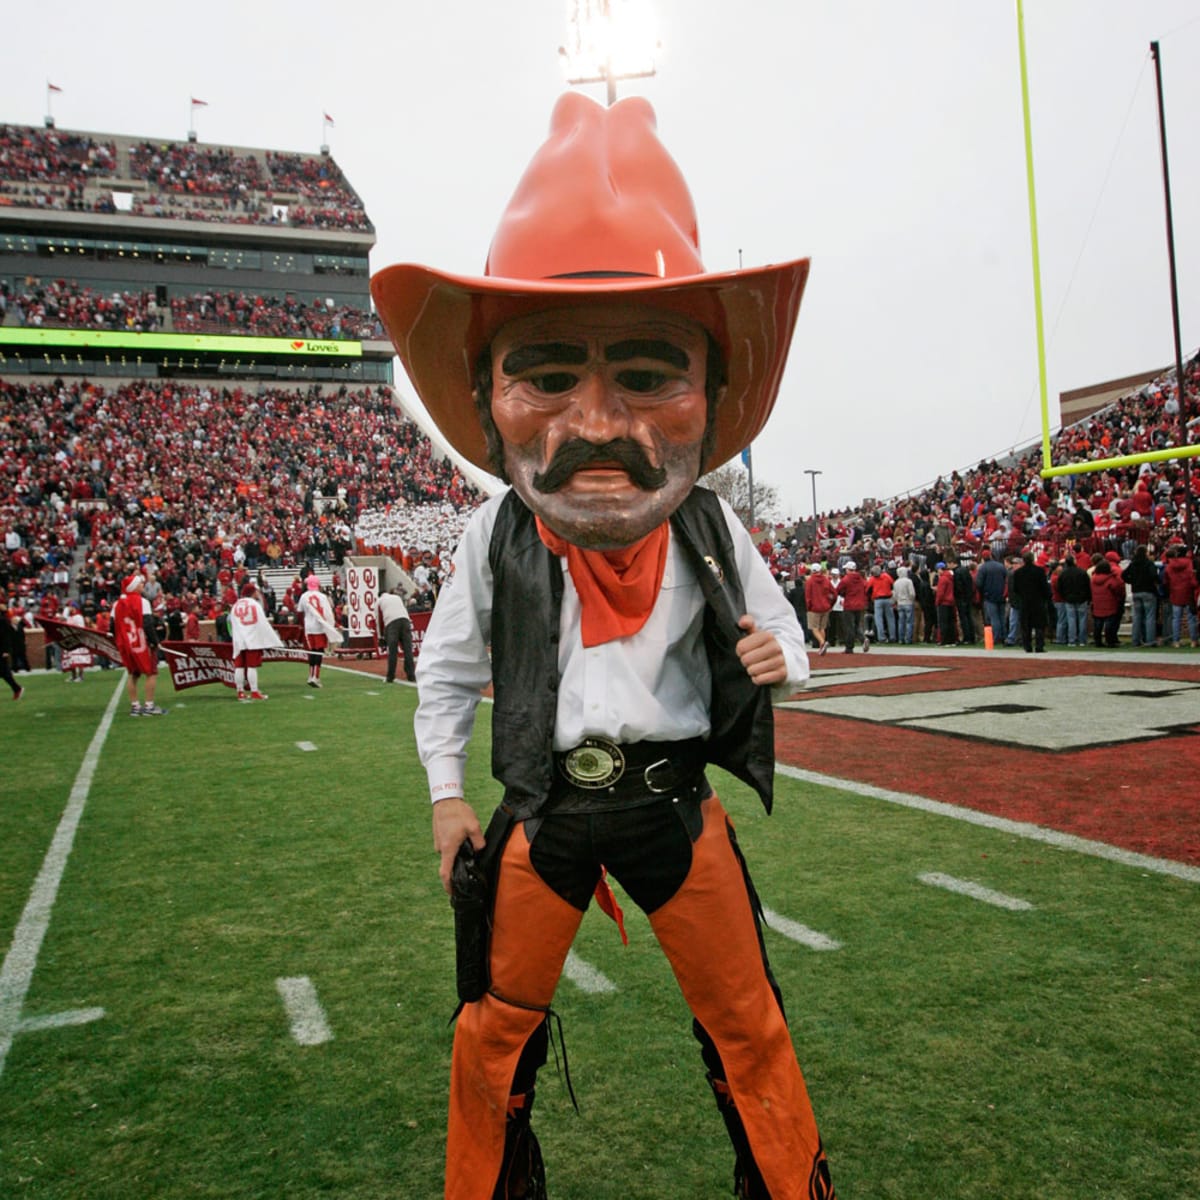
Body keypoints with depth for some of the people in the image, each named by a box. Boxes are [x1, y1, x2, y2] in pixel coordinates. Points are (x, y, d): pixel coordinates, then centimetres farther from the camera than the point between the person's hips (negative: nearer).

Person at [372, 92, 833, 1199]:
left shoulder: (713, 531, -9)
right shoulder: (494, 537, -10)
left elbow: (776, 627, 8)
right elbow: (448, 667, 6)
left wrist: (782, 657, -16)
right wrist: (446, 794, 5)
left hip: (678, 805, 0)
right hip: (544, 810, 0)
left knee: (747, 1026, 14)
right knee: (496, 1031, 14)